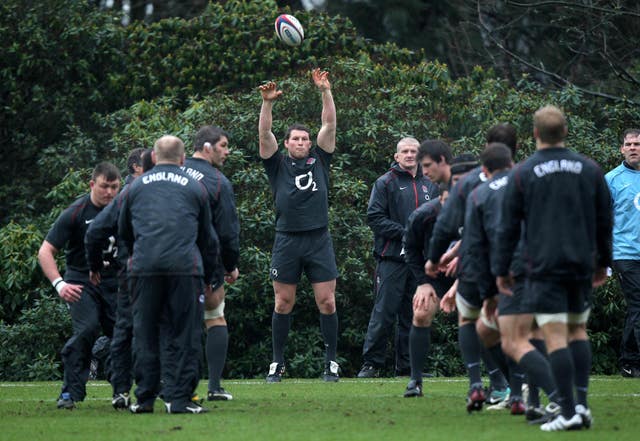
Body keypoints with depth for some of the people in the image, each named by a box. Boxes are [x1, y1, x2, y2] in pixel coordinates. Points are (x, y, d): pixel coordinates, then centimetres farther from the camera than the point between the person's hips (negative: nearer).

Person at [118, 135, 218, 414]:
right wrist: (207, 276, 33)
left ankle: (145, 398, 9)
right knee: (183, 334, 1)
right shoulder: (195, 188, 16)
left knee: (145, 333, 8)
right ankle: (179, 398, -3)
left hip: (144, 267, 1)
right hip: (185, 266, -1)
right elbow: (208, 238, 22)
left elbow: (123, 232, 29)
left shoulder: (135, 187, 18)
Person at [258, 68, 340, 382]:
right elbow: (264, 134, -3)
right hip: (287, 241, -1)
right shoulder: (278, 165, 8)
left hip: (319, 240, 1)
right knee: (283, 303, 4)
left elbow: (329, 125, 6)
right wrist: (267, 104, -16)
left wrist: (326, 92, -3)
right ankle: (277, 364, 11)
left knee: (327, 302, -2)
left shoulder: (319, 161, 12)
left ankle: (331, 362, 5)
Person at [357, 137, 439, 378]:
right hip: (392, 257, -5)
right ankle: (371, 363, -3)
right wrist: (403, 233, -15)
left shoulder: (429, 186, 15)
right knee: (384, 313, -9)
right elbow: (374, 217, -7)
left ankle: (407, 365, 13)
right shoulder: (385, 183, 0)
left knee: (413, 314, 7)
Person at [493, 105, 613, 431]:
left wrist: (501, 269, 8)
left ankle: (568, 412, -11)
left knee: (555, 337, -5)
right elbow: (605, 220, 12)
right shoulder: (589, 169, 5)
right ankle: (582, 402, 5)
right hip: (581, 265, 3)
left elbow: (508, 226, 0)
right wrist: (603, 262, 24)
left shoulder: (522, 173, -3)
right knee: (578, 330, 17)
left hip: (544, 267, -3)